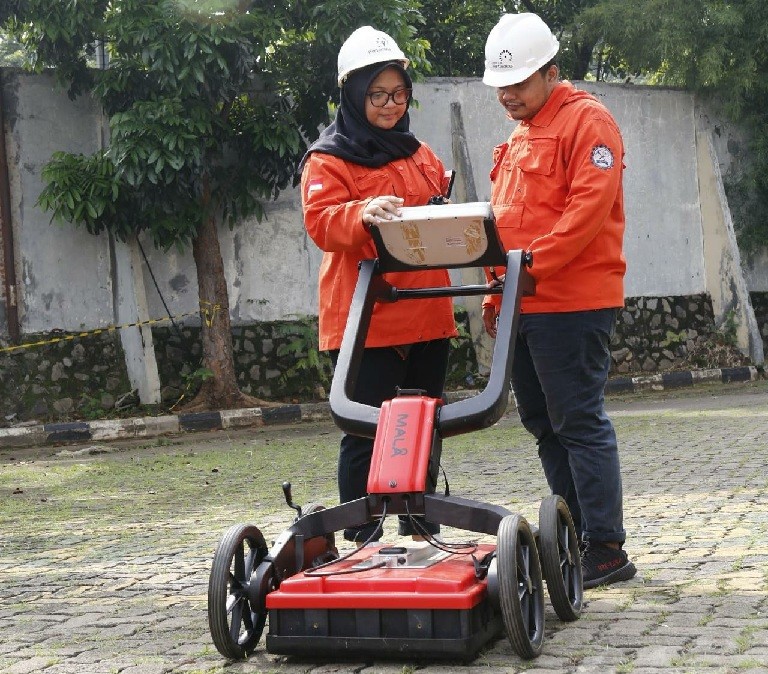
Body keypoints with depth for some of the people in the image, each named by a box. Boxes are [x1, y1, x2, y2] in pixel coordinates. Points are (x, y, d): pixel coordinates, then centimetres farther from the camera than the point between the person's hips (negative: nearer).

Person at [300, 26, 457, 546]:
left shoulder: (419, 154, 19)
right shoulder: (329, 159, -2)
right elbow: (320, 221, -16)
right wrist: (362, 215, -35)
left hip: (426, 313, 7)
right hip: (365, 319, -7)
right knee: (367, 433, -5)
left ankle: (422, 532, 24)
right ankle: (363, 543, 2)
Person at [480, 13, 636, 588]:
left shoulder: (587, 120, -6)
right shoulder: (518, 137, 22)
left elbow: (588, 208, -18)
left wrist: (531, 264, -23)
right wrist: (496, 292, 17)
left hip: (572, 303, -9)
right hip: (522, 307, 9)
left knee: (580, 422, -8)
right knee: (545, 425, 11)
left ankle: (607, 550, -3)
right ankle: (577, 537, 19)